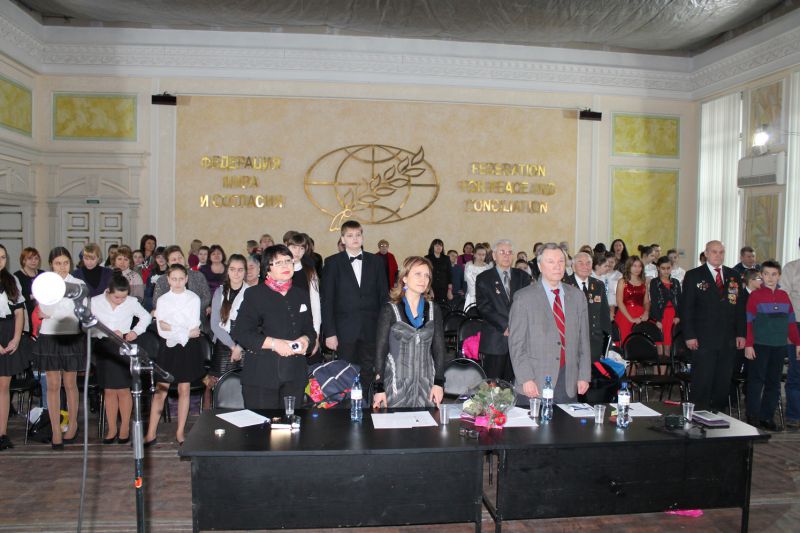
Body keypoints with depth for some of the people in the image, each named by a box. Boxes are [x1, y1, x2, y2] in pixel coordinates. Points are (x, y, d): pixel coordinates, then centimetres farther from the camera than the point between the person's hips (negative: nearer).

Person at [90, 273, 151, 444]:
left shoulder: (132, 302, -5)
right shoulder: (95, 302, -3)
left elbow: (146, 317, 10)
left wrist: (136, 331, -6)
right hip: (104, 347, 1)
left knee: (123, 389, 3)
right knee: (109, 390, 8)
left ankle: (125, 427, 15)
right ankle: (112, 428, 17)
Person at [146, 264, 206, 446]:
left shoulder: (194, 298, 0)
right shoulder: (162, 300, 3)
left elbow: (194, 327, -9)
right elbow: (161, 331, -5)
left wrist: (171, 328, -13)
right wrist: (185, 331, -13)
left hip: (188, 347, 0)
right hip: (168, 348, 1)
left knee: (184, 390, 6)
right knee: (160, 390, -1)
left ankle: (180, 431, 16)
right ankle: (151, 433, 7)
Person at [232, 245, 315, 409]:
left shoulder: (301, 295, 15)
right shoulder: (255, 294, 0)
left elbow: (310, 329, 21)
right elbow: (239, 333, -6)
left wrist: (306, 339, -3)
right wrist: (273, 343, -17)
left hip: (295, 376, 4)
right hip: (261, 375, -4)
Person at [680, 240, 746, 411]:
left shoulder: (734, 276, 12)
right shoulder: (693, 275, 0)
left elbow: (740, 306, 13)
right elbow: (686, 307, -4)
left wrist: (741, 334, 6)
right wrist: (689, 336, -10)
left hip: (729, 340, 4)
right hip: (704, 339, -4)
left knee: (724, 382, 8)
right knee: (702, 382, -1)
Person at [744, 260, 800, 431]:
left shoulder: (784, 296, 10)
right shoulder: (755, 296, -3)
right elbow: (748, 322, -6)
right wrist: (748, 345, -11)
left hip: (779, 346, 5)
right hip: (759, 346, -5)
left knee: (774, 383, 9)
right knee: (756, 381, -1)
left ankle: (767, 417, 17)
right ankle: (752, 417, 6)